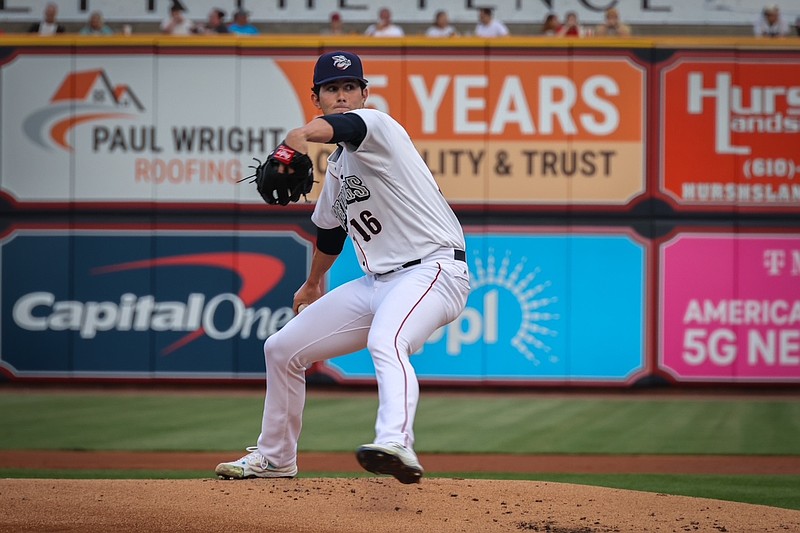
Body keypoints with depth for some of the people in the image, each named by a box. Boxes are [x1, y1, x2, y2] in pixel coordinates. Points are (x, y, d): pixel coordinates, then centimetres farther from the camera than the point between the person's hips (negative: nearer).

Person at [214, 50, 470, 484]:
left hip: (434, 269, -9)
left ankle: (396, 445, -60)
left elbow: (339, 126, -34)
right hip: (377, 282, 9)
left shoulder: (375, 125, -9)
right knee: (282, 348, 13)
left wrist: (301, 137, -54)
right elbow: (331, 227, 34)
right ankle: (275, 457, 30)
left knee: (386, 342, -39)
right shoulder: (337, 164, 17)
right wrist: (314, 283, 47)